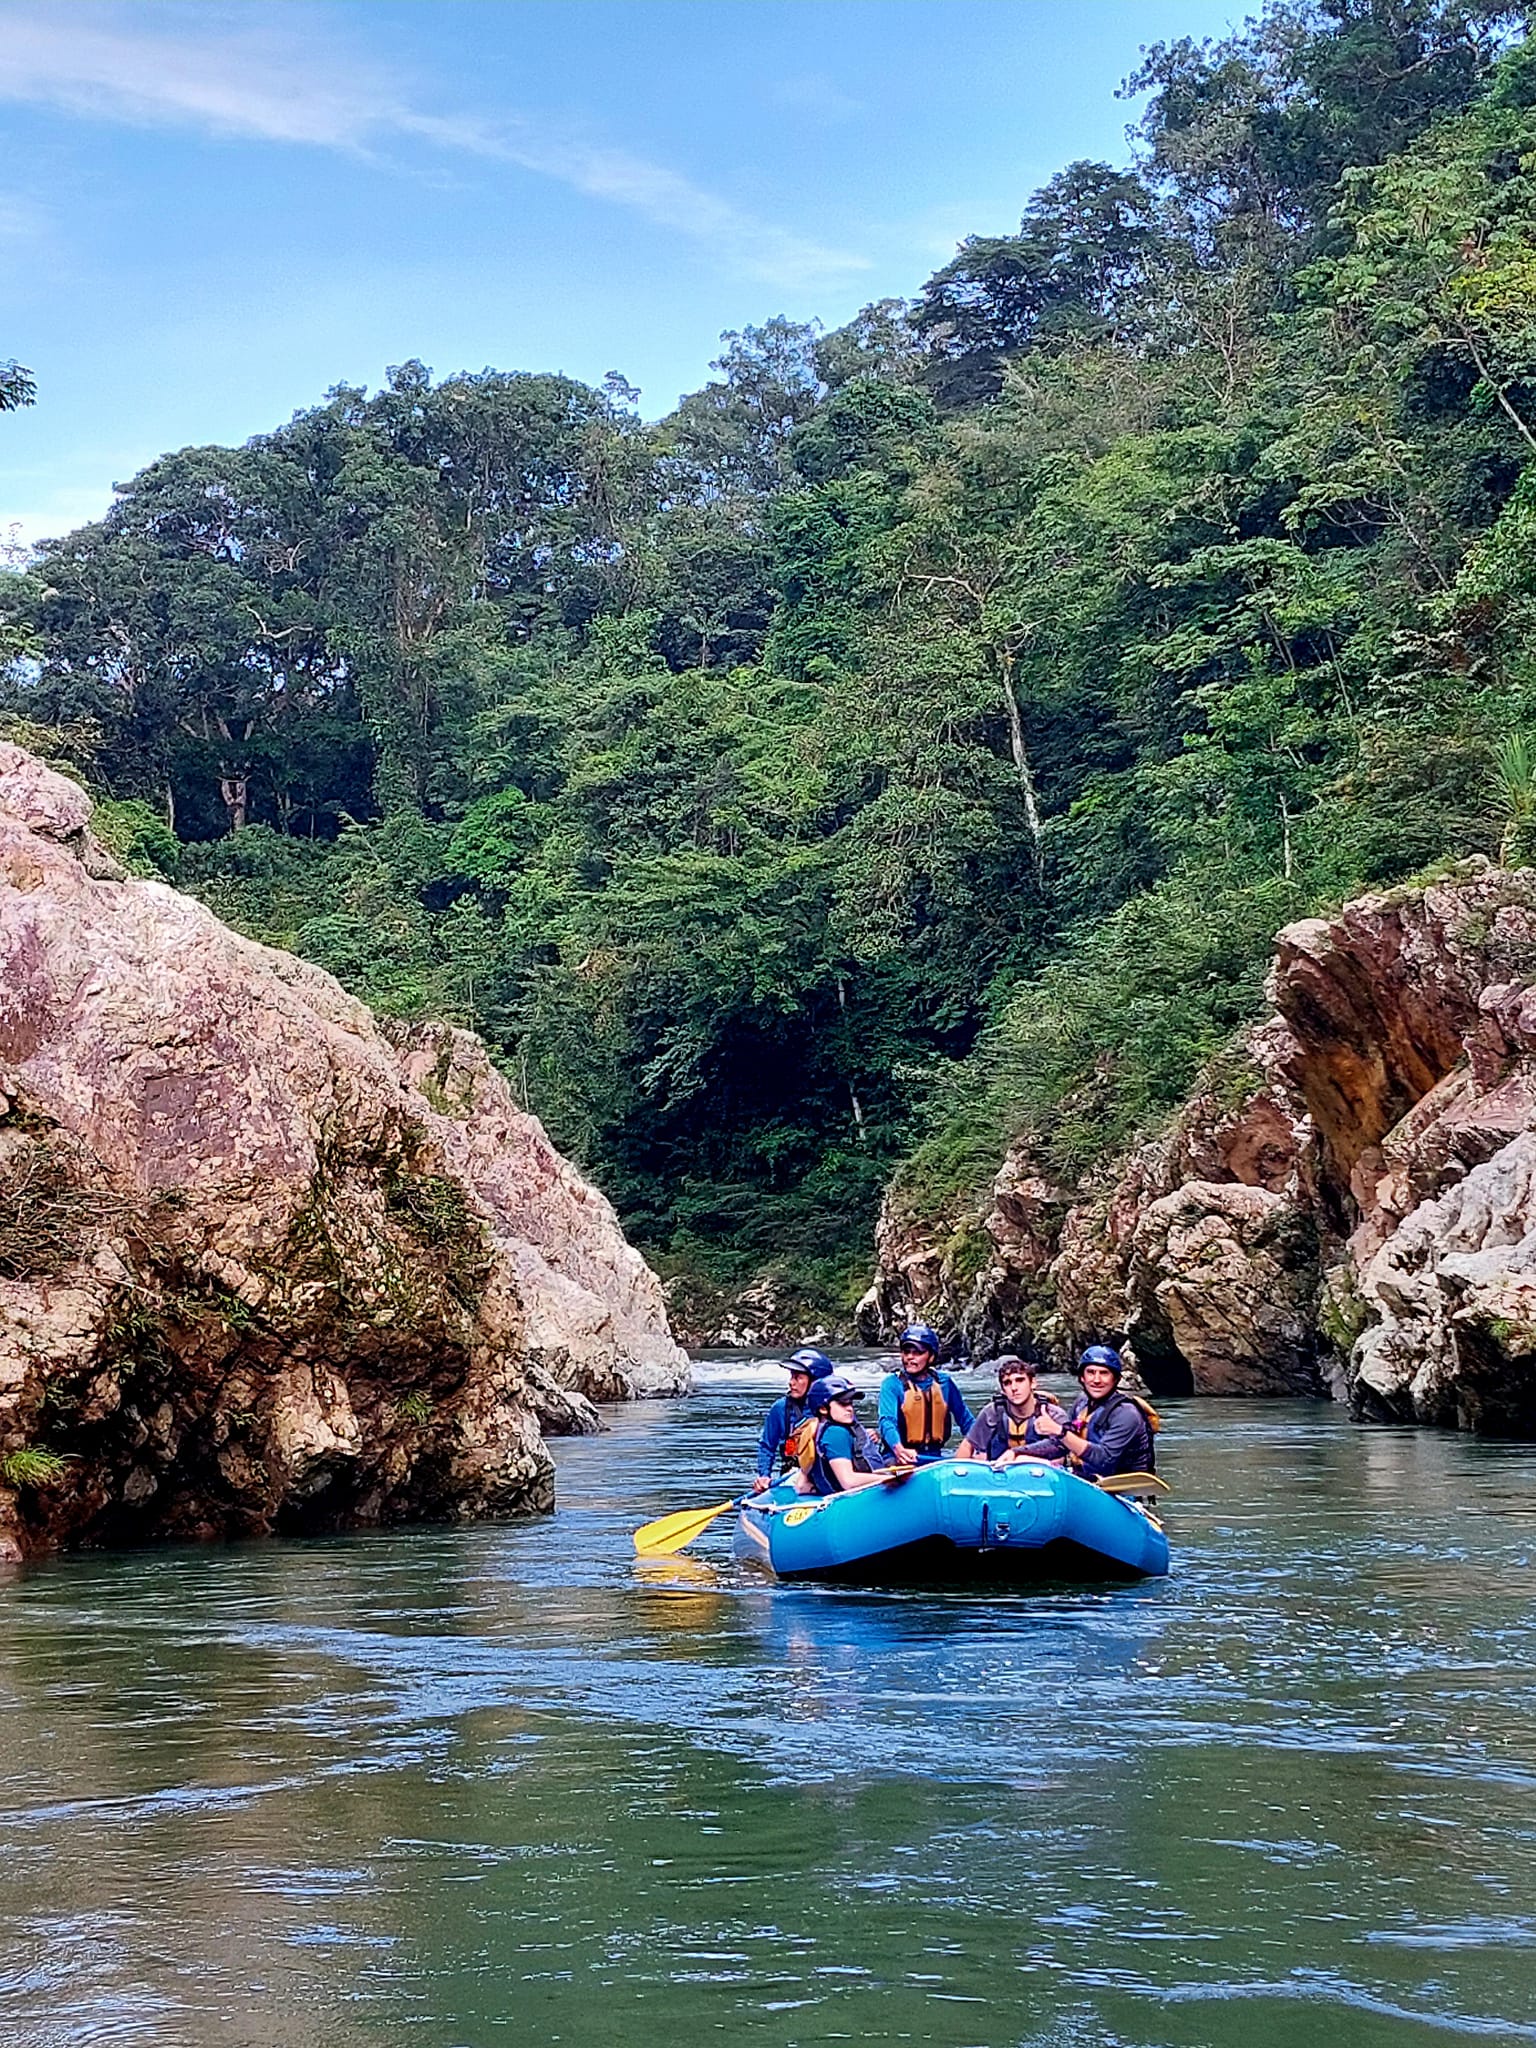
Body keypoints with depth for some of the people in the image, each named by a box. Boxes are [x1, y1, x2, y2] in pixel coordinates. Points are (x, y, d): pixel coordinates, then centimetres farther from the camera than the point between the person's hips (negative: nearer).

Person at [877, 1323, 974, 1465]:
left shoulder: (944, 1383, 11)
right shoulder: (892, 1383, 0)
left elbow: (965, 1419, 19)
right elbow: (887, 1421, -15)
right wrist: (899, 1449, -34)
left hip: (934, 1458, 3)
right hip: (902, 1460, -3)